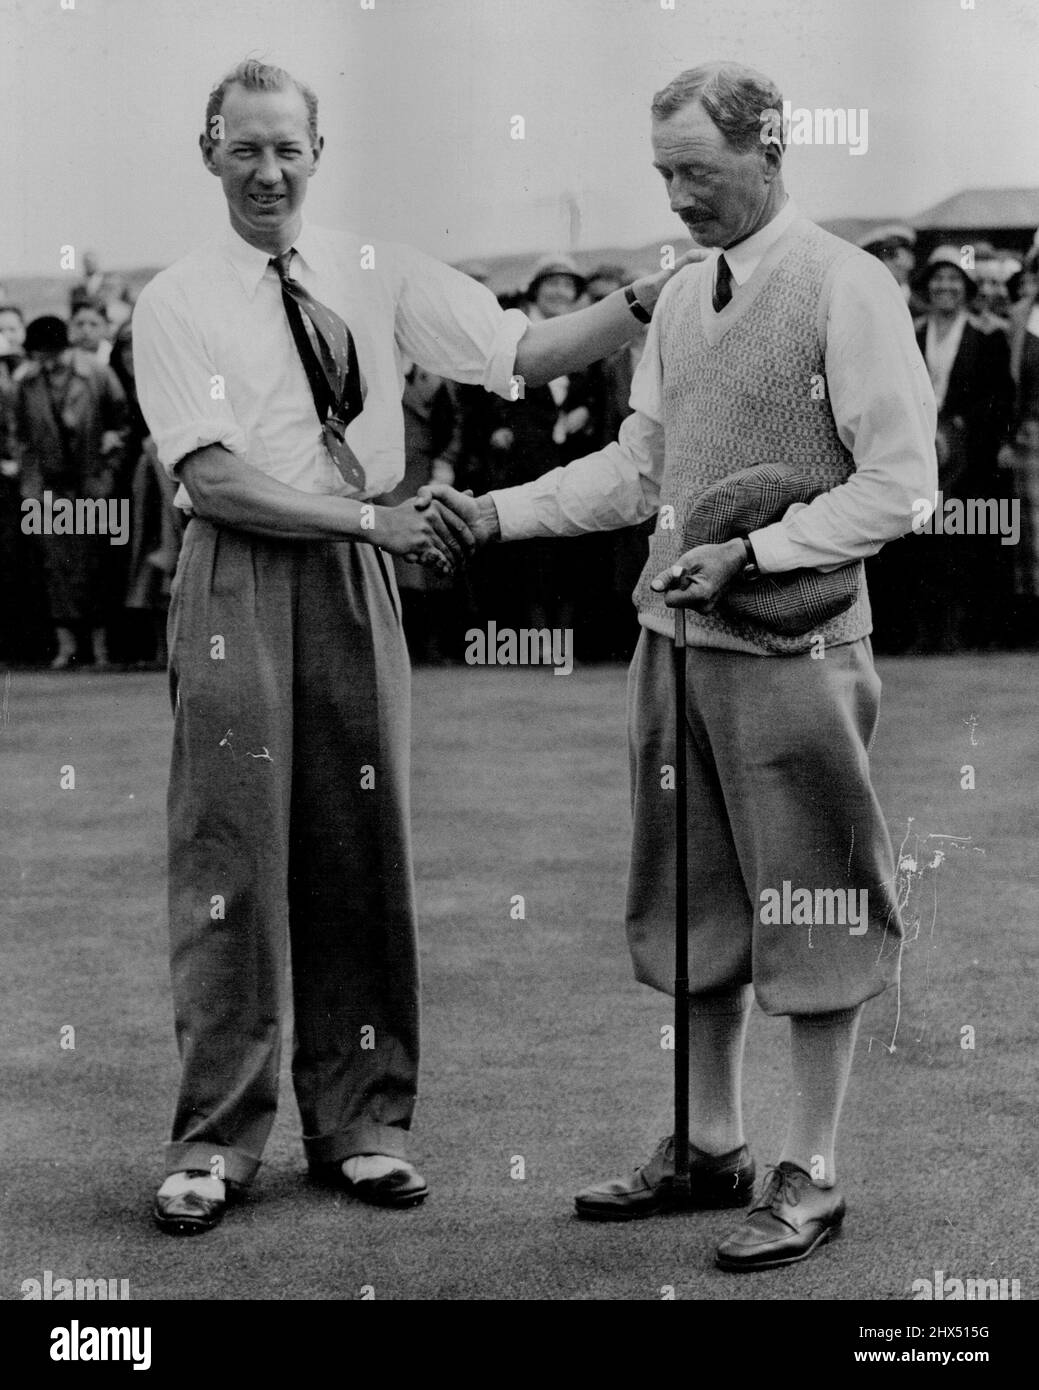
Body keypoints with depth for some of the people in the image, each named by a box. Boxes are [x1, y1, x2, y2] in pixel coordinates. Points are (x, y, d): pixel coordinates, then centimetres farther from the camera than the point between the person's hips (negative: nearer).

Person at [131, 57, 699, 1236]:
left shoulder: (377, 276, 9)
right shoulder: (175, 303, 0)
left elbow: (528, 352, 5)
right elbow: (213, 476, -10)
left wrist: (648, 299, -9)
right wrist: (374, 519, -16)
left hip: (354, 578, 3)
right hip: (236, 580, -3)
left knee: (359, 850, 6)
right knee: (231, 851, -3)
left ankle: (359, 1121, 15)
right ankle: (214, 1138, 4)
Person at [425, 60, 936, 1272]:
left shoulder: (846, 289, -10)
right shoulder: (681, 297, 11)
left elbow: (899, 482, -13)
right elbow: (635, 466, 14)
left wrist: (757, 552, -20)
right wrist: (499, 514, 2)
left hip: (791, 654, -7)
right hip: (675, 640, 7)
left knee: (808, 911, 3)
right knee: (698, 904, 15)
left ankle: (811, 1175, 12)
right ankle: (711, 1148, 28)